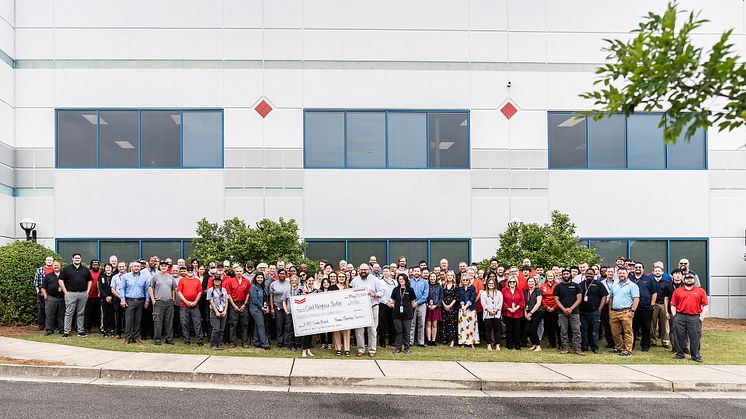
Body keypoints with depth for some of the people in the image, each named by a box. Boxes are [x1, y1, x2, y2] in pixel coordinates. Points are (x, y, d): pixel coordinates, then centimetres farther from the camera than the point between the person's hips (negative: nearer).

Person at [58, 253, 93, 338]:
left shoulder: (85, 269, 13)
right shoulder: (67, 268, 3)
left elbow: (90, 280, 18)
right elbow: (61, 280, 1)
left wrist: (87, 291, 8)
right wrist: (65, 292, -5)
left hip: (83, 294, 3)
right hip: (71, 294, -3)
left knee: (81, 313, 8)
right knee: (69, 313, -2)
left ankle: (81, 331, 14)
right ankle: (66, 332, 2)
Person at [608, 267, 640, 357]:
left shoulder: (632, 285, -2)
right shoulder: (614, 285, 17)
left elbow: (636, 299, -8)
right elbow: (611, 298, 22)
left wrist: (632, 311, -14)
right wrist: (610, 310, 15)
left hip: (625, 312, -6)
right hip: (614, 312, 6)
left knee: (627, 332, -4)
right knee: (615, 332, 11)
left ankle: (628, 350, 1)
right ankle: (618, 348, 26)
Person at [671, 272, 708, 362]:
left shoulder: (700, 291, 8)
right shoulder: (677, 291, 10)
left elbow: (705, 305, 6)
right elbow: (673, 305, 11)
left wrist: (702, 317, -2)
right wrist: (674, 316, 1)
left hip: (694, 318, -1)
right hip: (680, 317, 1)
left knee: (695, 337, -2)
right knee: (680, 337, 5)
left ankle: (696, 355, 8)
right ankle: (680, 354, 14)